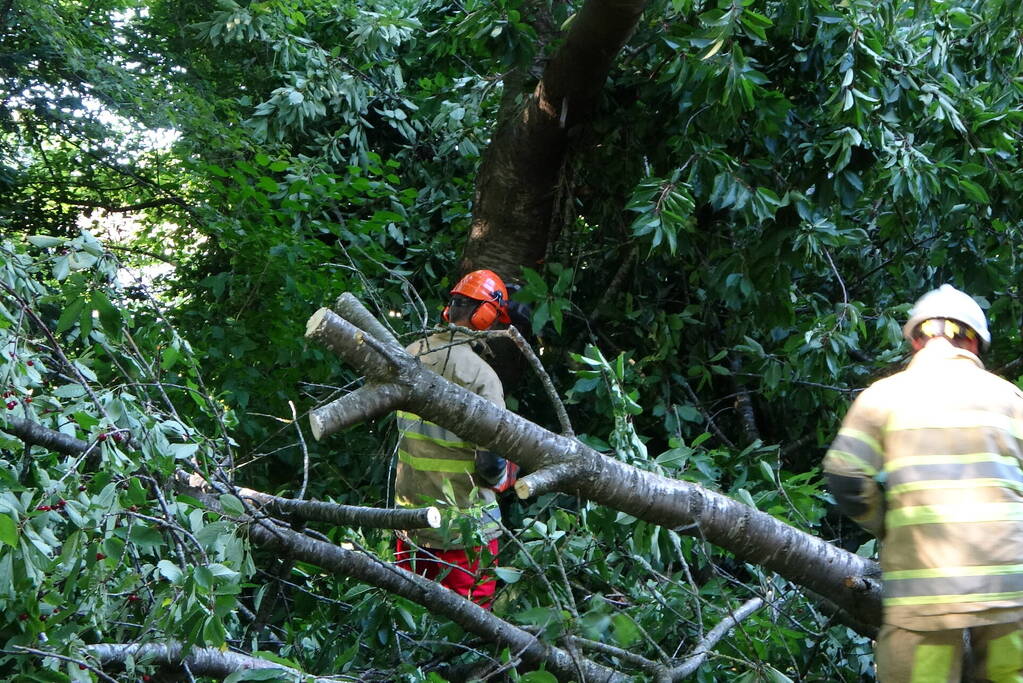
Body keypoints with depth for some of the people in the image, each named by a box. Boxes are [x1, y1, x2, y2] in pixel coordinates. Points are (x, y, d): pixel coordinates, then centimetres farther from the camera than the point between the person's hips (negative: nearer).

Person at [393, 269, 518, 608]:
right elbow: (491, 464, -20)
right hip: (464, 525, -6)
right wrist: (507, 475, 2)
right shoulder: (480, 374, -20)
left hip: (410, 515, 6)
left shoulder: (410, 356, -1)